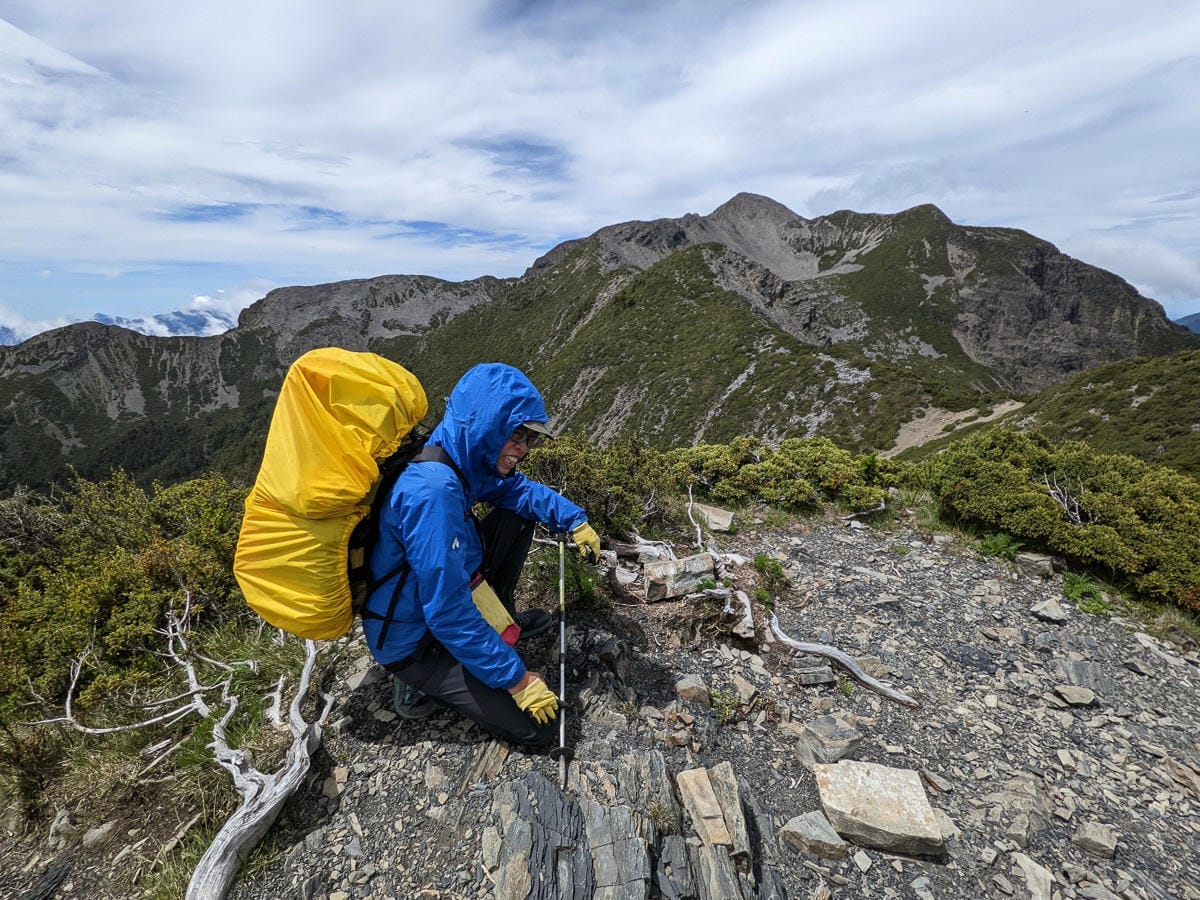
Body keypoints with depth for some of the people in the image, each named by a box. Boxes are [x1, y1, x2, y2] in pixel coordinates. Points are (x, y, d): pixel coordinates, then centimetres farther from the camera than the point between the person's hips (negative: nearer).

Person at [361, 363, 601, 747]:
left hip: (439, 597, 8)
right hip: (411, 639, -8)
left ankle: (500, 620, 17)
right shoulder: (432, 490, -35)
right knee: (541, 726, -8)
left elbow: (518, 488, 11)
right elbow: (448, 613, -33)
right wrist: (517, 679, -24)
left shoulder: (465, 460, -8)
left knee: (518, 517, 5)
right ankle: (424, 681, 6)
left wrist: (575, 521, -2)